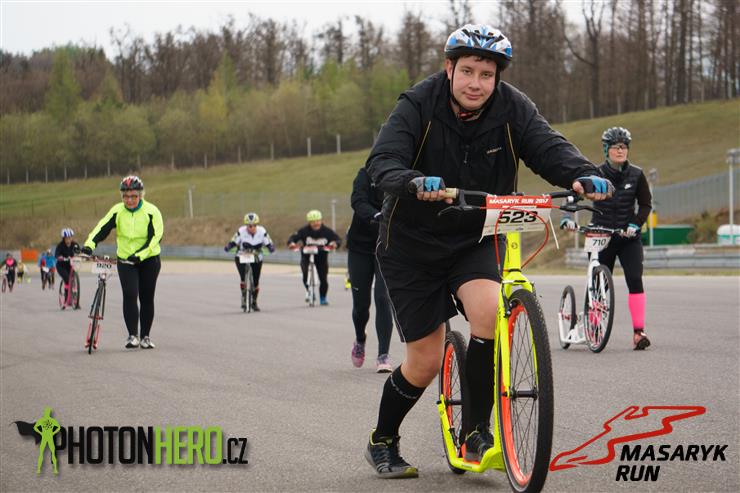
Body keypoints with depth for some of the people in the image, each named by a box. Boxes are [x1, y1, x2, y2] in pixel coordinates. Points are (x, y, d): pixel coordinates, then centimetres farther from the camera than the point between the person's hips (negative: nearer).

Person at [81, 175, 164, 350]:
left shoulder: (151, 211, -11)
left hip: (149, 260, -1)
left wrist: (140, 254, -29)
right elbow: (102, 228, -12)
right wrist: (89, 244, -30)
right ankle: (133, 335, -10)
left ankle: (146, 336, 16)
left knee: (147, 298, 4)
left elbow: (155, 237, -17)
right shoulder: (117, 211, -4)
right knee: (130, 295, -15)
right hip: (125, 261, 1)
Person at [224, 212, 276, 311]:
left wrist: (271, 248, -36)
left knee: (256, 281, 3)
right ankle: (244, 297, -7)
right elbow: (233, 242, -15)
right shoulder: (241, 231, -20)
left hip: (256, 258, 2)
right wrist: (228, 247, -36)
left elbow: (268, 243, -13)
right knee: (243, 277, -24)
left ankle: (254, 302, 21)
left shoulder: (262, 232, -17)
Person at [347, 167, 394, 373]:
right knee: (361, 303, 7)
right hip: (361, 246, 0)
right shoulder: (367, 175, -10)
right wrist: (376, 216, -47)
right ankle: (360, 339, 38)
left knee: (383, 299, -14)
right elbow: (358, 202, -27)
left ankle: (383, 355, -11)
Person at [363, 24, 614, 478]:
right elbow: (382, 162, -31)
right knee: (426, 359, -2)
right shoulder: (418, 105, -18)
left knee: (489, 312, -28)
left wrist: (584, 175, -46)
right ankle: (382, 442, 26)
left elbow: (548, 147, -24)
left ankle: (477, 432, -10)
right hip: (413, 244, -2)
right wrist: (414, 183, -54)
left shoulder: (512, 108, -10)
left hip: (475, 241, 2)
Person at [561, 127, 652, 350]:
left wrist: (635, 224, -12)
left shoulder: (636, 175, 0)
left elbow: (646, 204, 4)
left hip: (628, 237, 0)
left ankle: (638, 331, -16)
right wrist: (567, 217, -24)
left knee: (634, 280, -16)